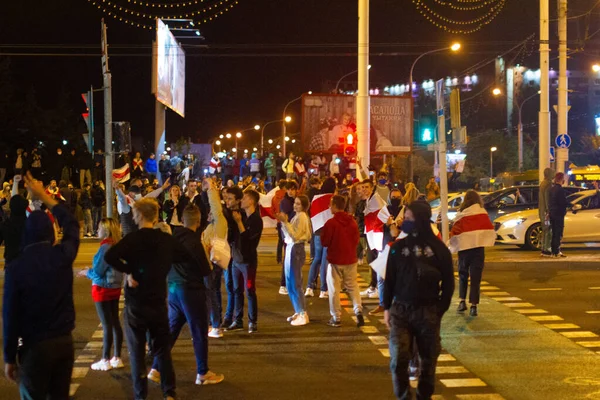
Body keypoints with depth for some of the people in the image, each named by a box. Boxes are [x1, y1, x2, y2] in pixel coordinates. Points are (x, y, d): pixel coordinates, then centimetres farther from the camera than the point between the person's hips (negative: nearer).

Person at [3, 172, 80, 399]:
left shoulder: (16, 267, -12)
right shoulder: (63, 255, -4)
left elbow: (10, 315, -9)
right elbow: (72, 225, 18)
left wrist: (9, 358, 1)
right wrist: (43, 196, 24)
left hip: (35, 346, -3)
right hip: (64, 340, 4)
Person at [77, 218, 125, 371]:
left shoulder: (105, 247, -20)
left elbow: (98, 272, -17)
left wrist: (86, 272, 3)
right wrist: (91, 270, 16)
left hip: (103, 289, -8)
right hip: (114, 288, 8)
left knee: (107, 325, -2)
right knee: (115, 323, 11)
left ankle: (105, 361, 6)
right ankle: (117, 358, 18)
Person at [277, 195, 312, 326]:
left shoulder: (301, 217, -13)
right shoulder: (296, 216, 15)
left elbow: (295, 236, -21)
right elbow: (288, 235, 14)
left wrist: (285, 222, -21)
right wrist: (283, 222, 4)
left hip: (296, 250, -10)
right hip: (291, 248, 10)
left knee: (295, 283, -6)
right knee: (290, 284, 14)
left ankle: (303, 315, -1)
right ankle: (298, 312, 23)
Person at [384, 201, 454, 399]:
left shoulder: (438, 248, -4)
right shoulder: (398, 247, 2)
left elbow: (448, 283, 0)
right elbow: (389, 279, 8)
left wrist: (440, 310, -4)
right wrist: (387, 308, 5)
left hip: (428, 311, -1)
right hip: (400, 309, 1)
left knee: (428, 359, 9)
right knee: (398, 357, -10)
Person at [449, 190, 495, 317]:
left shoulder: (460, 215, -1)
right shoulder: (482, 213, -1)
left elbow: (454, 233, -1)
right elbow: (490, 230, 0)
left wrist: (453, 246, 13)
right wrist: (488, 241, 17)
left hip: (464, 247, 1)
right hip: (478, 246, 0)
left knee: (463, 274, 18)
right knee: (476, 276, 4)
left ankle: (462, 301, 8)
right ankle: (473, 305, 0)